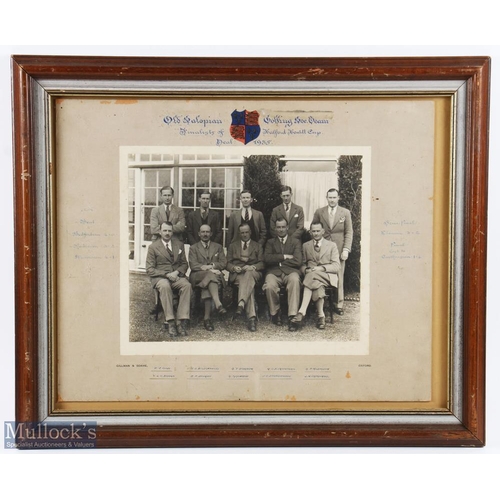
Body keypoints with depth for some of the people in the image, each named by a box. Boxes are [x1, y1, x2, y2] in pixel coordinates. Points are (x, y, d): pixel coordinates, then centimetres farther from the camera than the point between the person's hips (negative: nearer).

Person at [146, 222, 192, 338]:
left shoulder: (179, 245, 16)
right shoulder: (153, 247, 5)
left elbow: (184, 264, 16)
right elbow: (149, 269, -1)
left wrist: (177, 272, -7)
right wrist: (167, 274, -15)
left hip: (177, 276, 3)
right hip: (160, 277, -3)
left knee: (187, 285, -31)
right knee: (165, 286, -38)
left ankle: (182, 321, -34)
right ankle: (170, 322, -36)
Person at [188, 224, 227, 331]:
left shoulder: (218, 247, 23)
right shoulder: (193, 248, 17)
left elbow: (223, 263, 10)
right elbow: (193, 265, 0)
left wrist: (212, 265, -10)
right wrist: (207, 268, -16)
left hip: (215, 274, 2)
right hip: (197, 276, -1)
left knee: (208, 281, -37)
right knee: (210, 274, -38)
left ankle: (207, 317, -43)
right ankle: (218, 304, -55)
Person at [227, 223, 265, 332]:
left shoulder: (257, 246, 24)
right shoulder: (233, 246, 25)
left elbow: (262, 264, 11)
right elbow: (228, 263, 14)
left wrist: (253, 267, -11)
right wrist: (234, 268, -10)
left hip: (253, 272, 0)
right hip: (237, 273, 0)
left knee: (249, 274, -41)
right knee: (249, 283, -36)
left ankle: (241, 304, -58)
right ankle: (252, 317, -50)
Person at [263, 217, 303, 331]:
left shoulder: (296, 242, 16)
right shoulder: (270, 242, 22)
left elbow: (298, 261, 0)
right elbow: (267, 258, 2)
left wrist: (278, 260, 2)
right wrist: (284, 256, -3)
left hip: (290, 271, -1)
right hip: (274, 272, 1)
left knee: (294, 281, -37)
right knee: (269, 286, -33)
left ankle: (292, 316, -34)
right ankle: (275, 313, -6)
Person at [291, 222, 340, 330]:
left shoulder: (332, 245, 14)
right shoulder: (306, 246, 22)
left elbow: (337, 266, 3)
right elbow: (302, 265, 15)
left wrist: (322, 268, -15)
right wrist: (306, 270, -10)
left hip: (327, 276, -2)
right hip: (310, 275, 2)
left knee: (312, 276, -37)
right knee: (318, 285, -37)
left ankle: (302, 312, -43)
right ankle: (321, 316, -38)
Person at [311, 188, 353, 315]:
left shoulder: (345, 213, 5)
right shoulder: (319, 212, 7)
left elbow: (349, 232, 4)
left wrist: (346, 250, -5)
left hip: (338, 250, -1)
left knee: (339, 278, 2)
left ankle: (339, 304, 10)